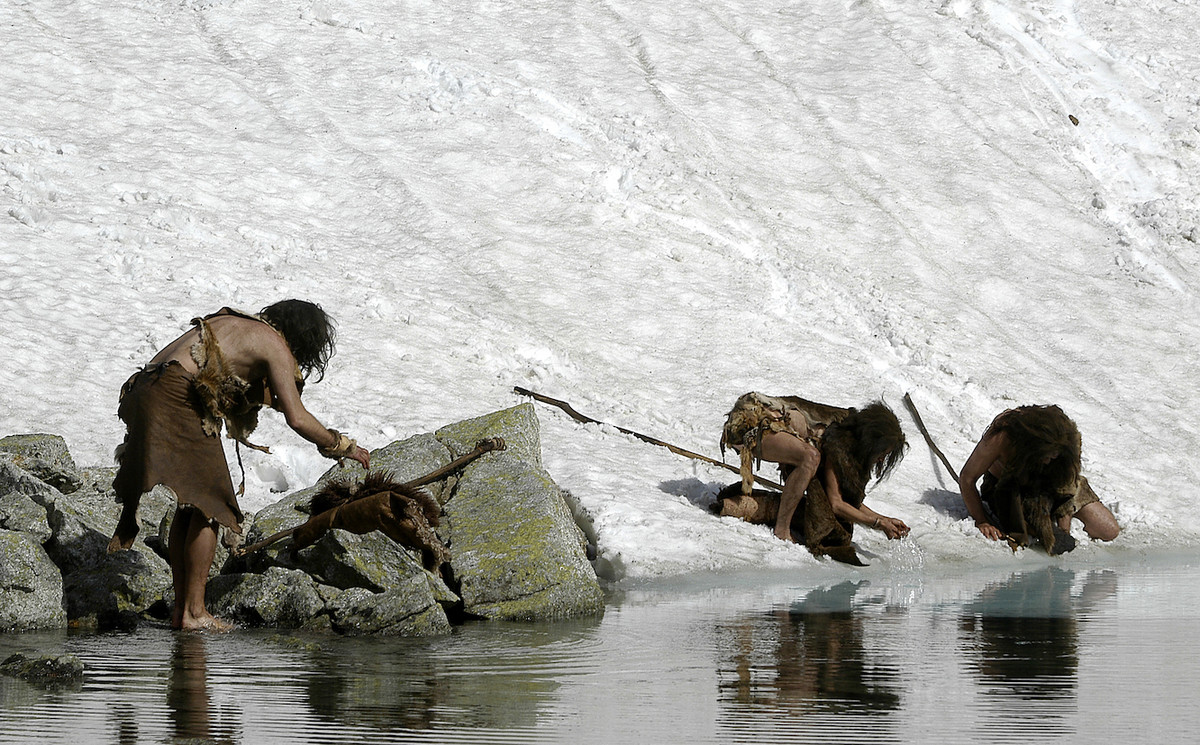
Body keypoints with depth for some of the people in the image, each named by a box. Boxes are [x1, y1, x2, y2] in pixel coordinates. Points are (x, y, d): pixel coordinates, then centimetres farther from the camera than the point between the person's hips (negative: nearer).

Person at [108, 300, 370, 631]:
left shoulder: (237, 322, 26)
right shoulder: (275, 346, 0)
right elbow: (297, 419, -5)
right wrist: (343, 446, 6)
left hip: (145, 392, 9)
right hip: (177, 398, -9)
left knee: (189, 506, 14)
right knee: (209, 504, -2)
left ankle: (181, 609, 13)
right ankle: (194, 611, -4)